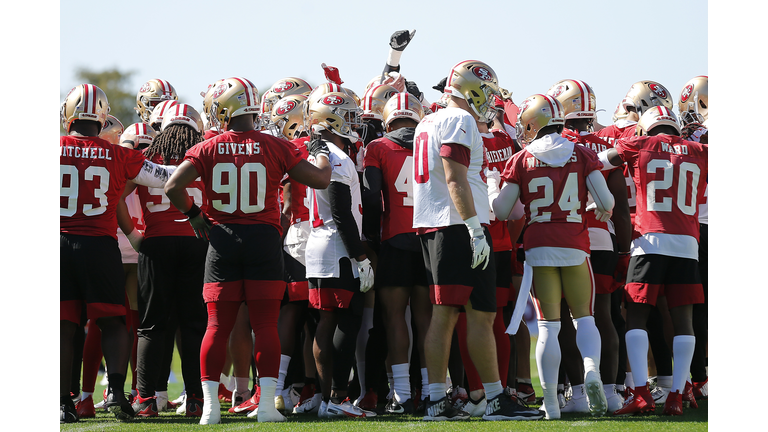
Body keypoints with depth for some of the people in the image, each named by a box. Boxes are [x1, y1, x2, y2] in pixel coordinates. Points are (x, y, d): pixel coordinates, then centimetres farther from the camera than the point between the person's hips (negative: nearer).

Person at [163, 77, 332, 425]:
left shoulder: (208, 149, -2)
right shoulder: (275, 148, -2)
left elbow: (173, 187, -10)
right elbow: (318, 180, 0)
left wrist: (193, 214, 8)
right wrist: (327, 164, 23)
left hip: (222, 240, 1)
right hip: (263, 239, -1)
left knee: (218, 326, 5)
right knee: (265, 325, 2)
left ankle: (210, 405, 1)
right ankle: (267, 403, -3)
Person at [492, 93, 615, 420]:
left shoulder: (521, 160, 1)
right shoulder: (583, 155, 3)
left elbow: (501, 211, 0)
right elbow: (605, 200, -3)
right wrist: (605, 210, 20)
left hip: (539, 245, 0)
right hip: (575, 243, 0)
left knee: (548, 324, 3)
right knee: (583, 316, 12)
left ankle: (551, 402, 0)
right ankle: (591, 369, -17)